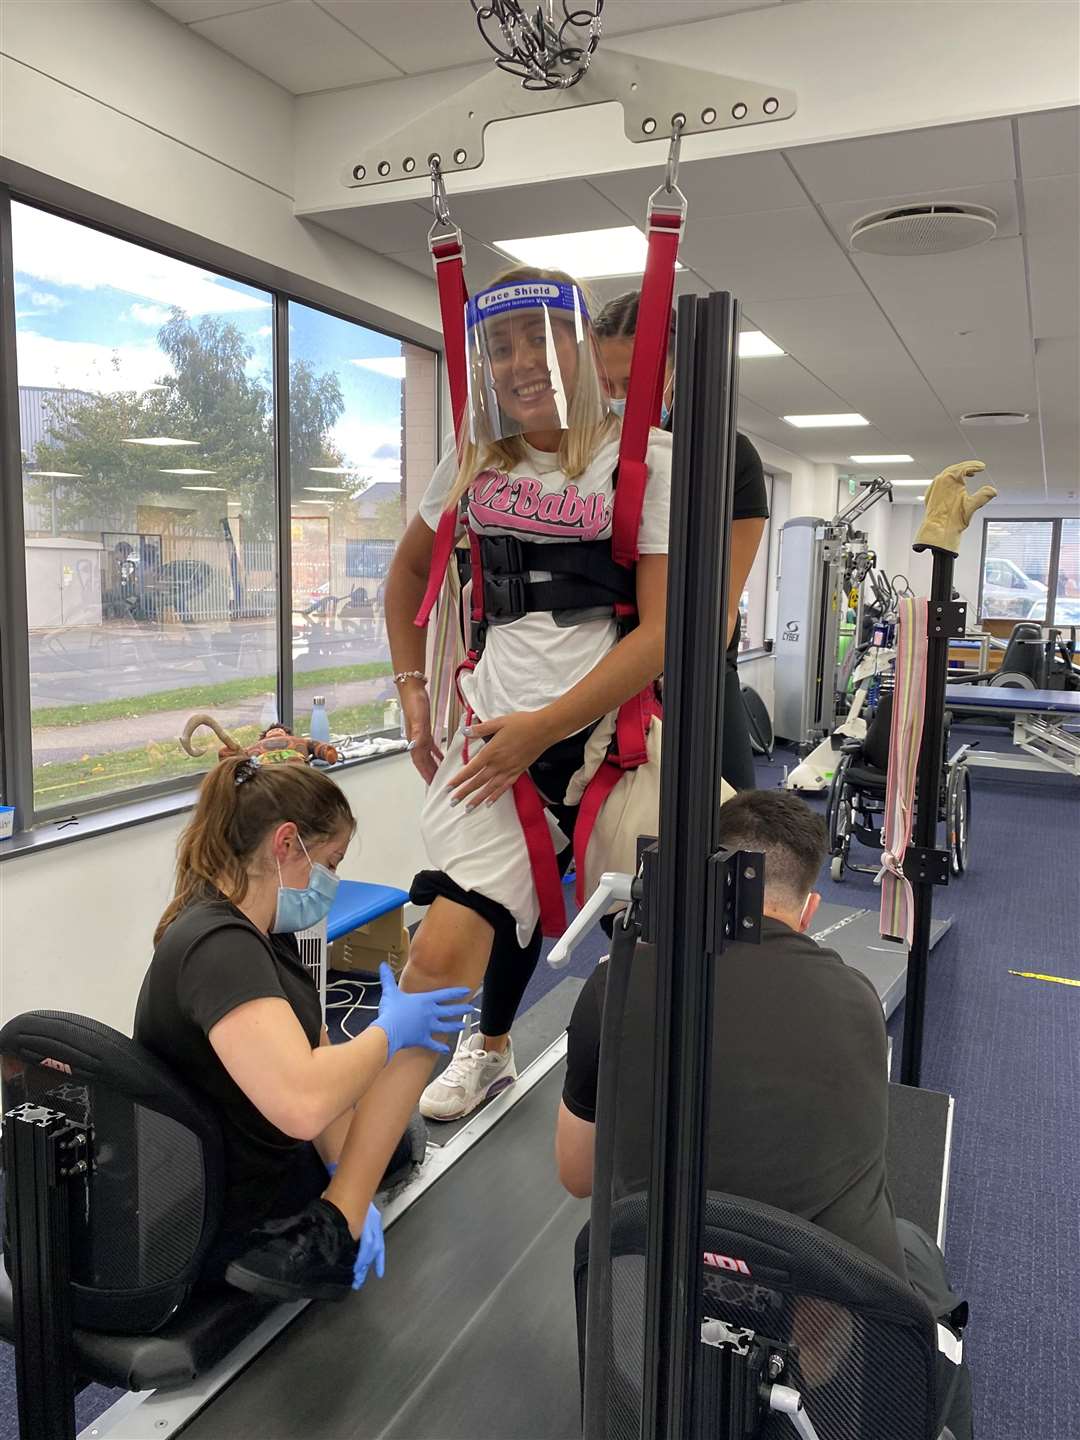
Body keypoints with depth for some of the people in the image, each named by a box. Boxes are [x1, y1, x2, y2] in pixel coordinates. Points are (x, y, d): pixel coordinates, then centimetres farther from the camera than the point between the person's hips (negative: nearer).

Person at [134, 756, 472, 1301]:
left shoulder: (266, 934, 1)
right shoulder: (218, 947, -30)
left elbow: (319, 1059, 2)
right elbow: (303, 1103, -42)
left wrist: (347, 1179, -9)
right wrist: (391, 1029, -27)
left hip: (273, 1166, 9)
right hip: (233, 1228, -9)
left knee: (399, 1135, 27)